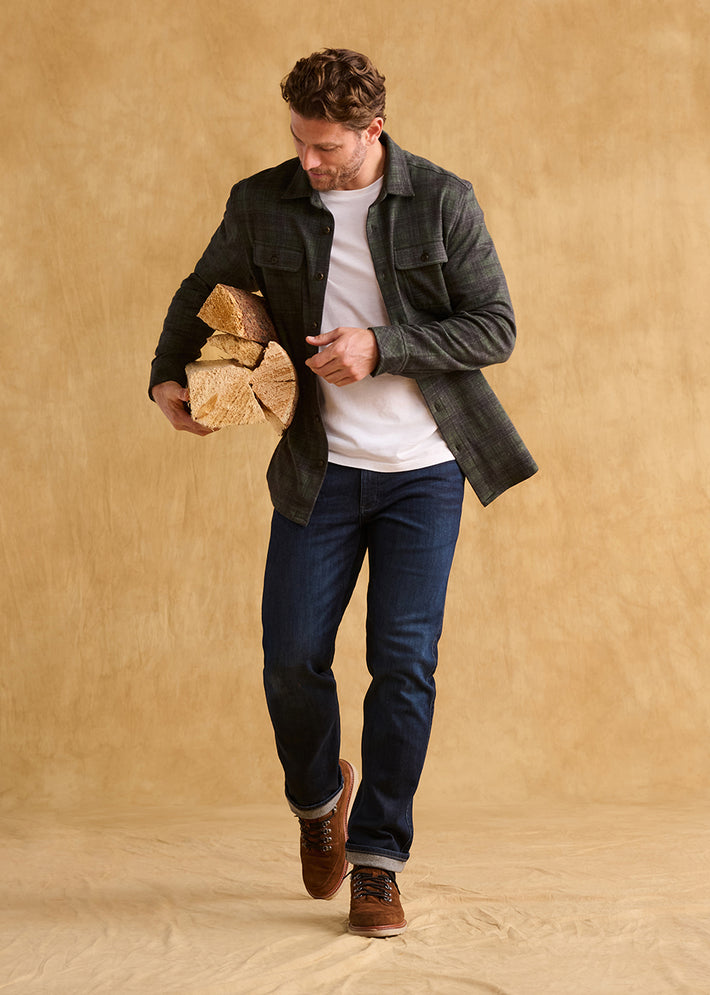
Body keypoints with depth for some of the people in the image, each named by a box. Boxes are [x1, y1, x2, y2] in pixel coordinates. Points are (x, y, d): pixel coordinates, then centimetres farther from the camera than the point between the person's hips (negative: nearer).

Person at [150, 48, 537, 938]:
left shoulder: (441, 202, -6)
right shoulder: (261, 204, -1)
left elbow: (495, 328, -6)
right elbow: (203, 293, 15)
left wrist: (380, 347, -18)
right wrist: (169, 377, -2)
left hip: (424, 471, -1)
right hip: (321, 468, 2)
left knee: (403, 663, -4)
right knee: (292, 658, 0)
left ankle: (377, 861, 8)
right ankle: (319, 802, 30)